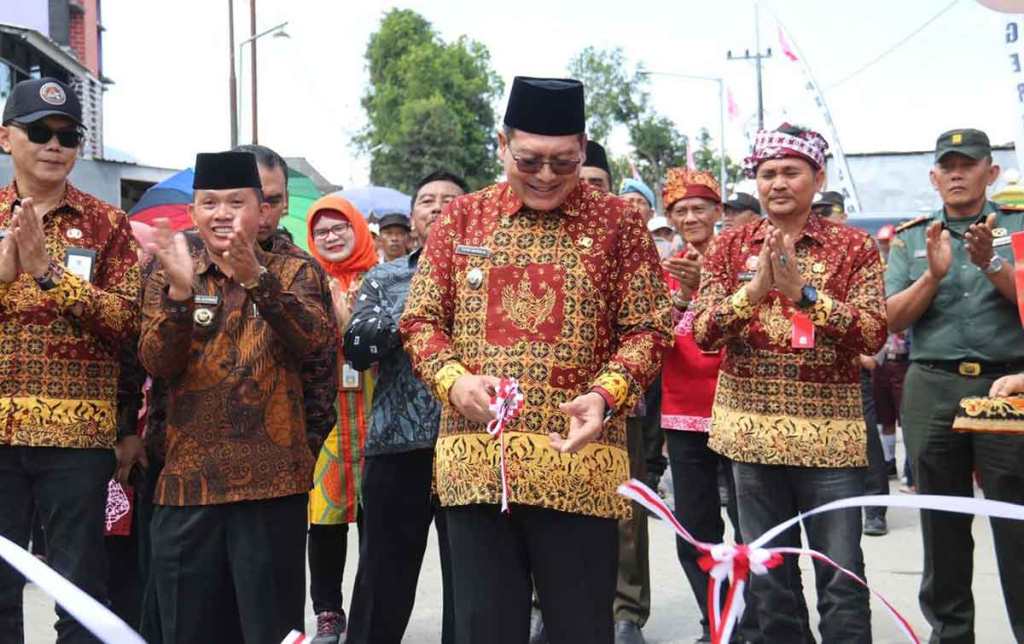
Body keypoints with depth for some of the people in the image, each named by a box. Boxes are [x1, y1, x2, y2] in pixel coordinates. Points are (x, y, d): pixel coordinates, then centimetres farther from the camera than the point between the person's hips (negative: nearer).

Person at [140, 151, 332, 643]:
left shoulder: (292, 273, 5)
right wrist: (181, 292, -23)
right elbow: (158, 363, -7)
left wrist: (257, 280, -30)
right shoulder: (167, 279, 8)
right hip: (187, 478, 2)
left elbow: (312, 339, -15)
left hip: (272, 477, -2)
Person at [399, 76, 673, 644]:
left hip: (578, 464, -2)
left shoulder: (617, 224, 4)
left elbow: (647, 328, 2)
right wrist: (454, 380, -10)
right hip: (475, 461, 2)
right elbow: (420, 319, 10)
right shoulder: (461, 218, 9)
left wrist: (607, 394, -16)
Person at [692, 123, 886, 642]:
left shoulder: (853, 246, 0)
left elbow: (874, 334, -10)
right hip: (752, 429, 2)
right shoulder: (730, 246, 5)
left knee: (841, 578, 0)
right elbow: (702, 334, -3)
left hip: (829, 430, -2)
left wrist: (803, 292, -21)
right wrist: (754, 290, -19)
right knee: (765, 577, 11)